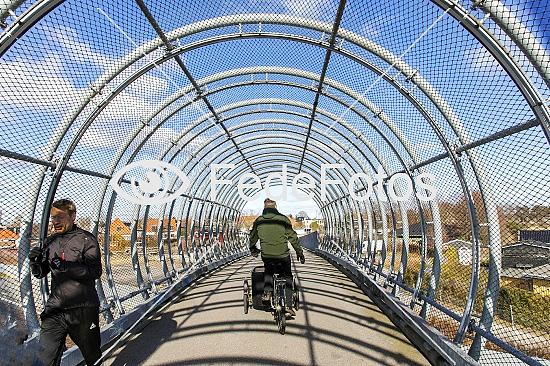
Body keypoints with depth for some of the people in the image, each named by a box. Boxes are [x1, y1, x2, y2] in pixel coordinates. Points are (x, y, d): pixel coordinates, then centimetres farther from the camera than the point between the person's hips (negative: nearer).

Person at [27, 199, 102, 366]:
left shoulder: (86, 239, -8)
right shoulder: (50, 241, 9)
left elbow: (95, 271, -16)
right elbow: (40, 273, 13)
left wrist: (66, 266, -27)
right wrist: (35, 262, -7)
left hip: (83, 310, -4)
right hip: (55, 309, 4)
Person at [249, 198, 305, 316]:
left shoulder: (258, 221, 2)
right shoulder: (283, 219, -5)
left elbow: (253, 238, 16)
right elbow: (293, 237, -2)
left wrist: (253, 249, 35)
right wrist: (300, 252, 9)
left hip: (266, 256, 2)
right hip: (283, 256, -2)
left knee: (268, 271, 34)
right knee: (287, 278, 19)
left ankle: (267, 291, 16)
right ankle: (288, 305, 14)